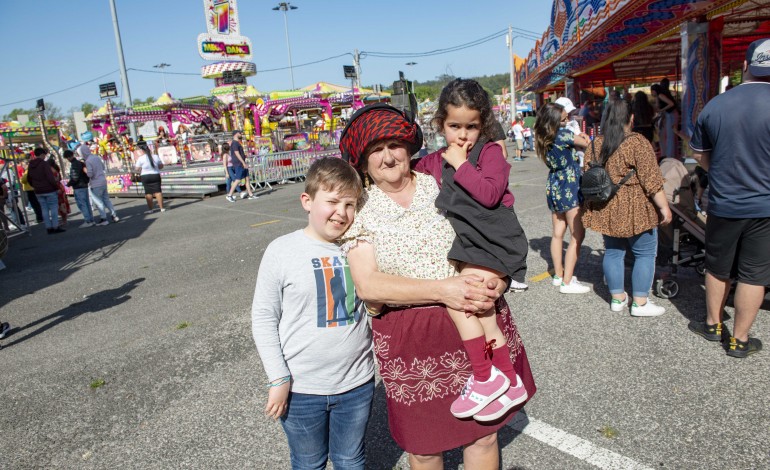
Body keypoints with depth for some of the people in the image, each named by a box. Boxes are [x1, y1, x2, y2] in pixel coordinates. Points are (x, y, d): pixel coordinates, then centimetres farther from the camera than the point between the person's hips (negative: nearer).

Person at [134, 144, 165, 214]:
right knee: (158, 191, 3)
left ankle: (150, 209, 6)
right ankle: (161, 208, 1)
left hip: (145, 177, -2)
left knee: (148, 192, 4)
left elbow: (137, 169, -6)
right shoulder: (155, 157, 3)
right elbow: (161, 166, 11)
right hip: (156, 175, 2)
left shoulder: (141, 158, -8)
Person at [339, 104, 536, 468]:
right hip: (409, 339, -1)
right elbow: (367, 285, -15)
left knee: (484, 432, 16)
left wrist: (498, 278, -14)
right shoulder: (360, 210, -4)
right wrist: (442, 290, -24)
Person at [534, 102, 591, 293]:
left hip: (553, 187, 8)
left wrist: (576, 138, 6)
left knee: (558, 233, 14)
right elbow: (586, 144, -6)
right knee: (577, 235, -2)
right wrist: (584, 137, 13)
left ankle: (558, 275, 23)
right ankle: (567, 282, -2)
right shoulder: (563, 134, -18)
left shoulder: (542, 137, 4)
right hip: (570, 189, -8)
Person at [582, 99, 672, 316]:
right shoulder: (638, 142, -13)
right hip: (635, 210, -5)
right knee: (645, 253, 7)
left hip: (606, 210, 6)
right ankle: (640, 303, 11)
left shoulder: (595, 144, 4)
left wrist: (593, 208, 20)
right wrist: (664, 207, -7)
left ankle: (617, 298, 21)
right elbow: (651, 180, -15)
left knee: (613, 252, 14)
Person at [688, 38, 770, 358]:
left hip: (722, 205, 3)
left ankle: (713, 325, 32)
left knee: (718, 268, 18)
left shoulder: (715, 105, -4)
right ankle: (739, 340, 19)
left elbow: (699, 154, 6)